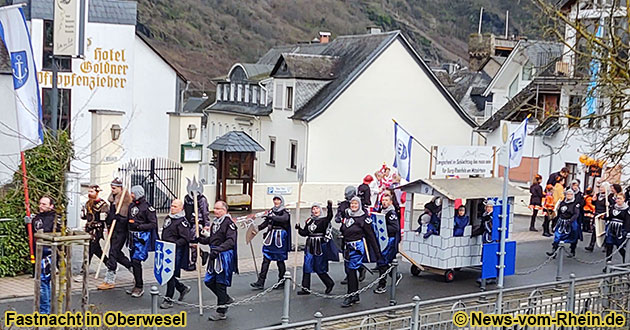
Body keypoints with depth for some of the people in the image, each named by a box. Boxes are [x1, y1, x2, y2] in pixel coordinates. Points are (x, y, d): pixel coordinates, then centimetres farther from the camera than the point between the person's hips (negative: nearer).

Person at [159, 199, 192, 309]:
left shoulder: (182, 222, -11)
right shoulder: (168, 218, 15)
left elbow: (185, 239, -17)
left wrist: (173, 244, -24)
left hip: (176, 252, -9)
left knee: (170, 274, -7)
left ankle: (168, 300, 1)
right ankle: (182, 288, 30)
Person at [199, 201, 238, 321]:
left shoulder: (229, 223, -13)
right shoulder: (215, 222, 14)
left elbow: (230, 241, -21)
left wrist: (218, 249, -30)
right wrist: (201, 239, 4)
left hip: (224, 256, -9)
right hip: (214, 256, 9)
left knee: (221, 283, -3)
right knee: (209, 281, 10)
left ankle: (221, 311, 8)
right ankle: (226, 299, 30)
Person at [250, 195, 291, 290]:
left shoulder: (285, 212, -3)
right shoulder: (271, 211, 13)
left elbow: (284, 219, -25)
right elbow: (266, 223, 14)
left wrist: (271, 217, -35)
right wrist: (258, 228, -3)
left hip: (280, 238, -4)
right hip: (270, 238, 4)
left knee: (280, 260, 3)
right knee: (266, 259, -1)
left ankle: (282, 281, 18)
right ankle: (260, 282, -2)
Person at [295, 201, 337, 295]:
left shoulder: (324, 220, -5)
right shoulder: (309, 221, 11)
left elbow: (329, 217, -28)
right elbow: (304, 233, 11)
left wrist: (329, 207, -41)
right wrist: (299, 228, -6)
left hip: (320, 247, -6)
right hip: (310, 246, 6)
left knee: (319, 268, 0)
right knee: (307, 267, 3)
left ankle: (329, 283, 21)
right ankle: (305, 288, 6)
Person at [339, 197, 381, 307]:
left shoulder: (363, 218, -6)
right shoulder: (346, 215, 10)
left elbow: (371, 235, -4)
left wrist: (377, 252, -3)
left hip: (358, 247, -7)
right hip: (347, 247, 7)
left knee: (351, 270, -11)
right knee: (349, 271, 9)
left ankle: (351, 296, -7)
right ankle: (355, 297, 18)